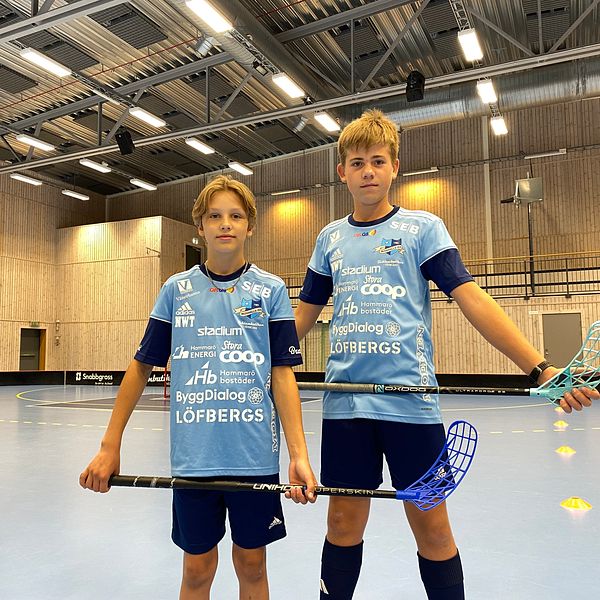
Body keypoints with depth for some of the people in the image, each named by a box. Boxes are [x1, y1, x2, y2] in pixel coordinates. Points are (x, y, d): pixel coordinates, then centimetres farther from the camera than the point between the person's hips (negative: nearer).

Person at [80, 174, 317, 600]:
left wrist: (299, 455, -10)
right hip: (193, 456, 1)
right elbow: (142, 365, 8)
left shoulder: (271, 290, 0)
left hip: (255, 455, -1)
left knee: (252, 565, 13)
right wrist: (110, 446, 6)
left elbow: (283, 375, -2)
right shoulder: (177, 289, 4)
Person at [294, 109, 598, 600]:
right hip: (345, 402, 3)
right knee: (344, 522, 10)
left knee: (431, 527, 5)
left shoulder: (423, 227, 2)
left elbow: (472, 299, -7)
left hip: (410, 400, -2)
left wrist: (541, 369, -16)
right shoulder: (331, 238, 11)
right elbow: (305, 315, 16)